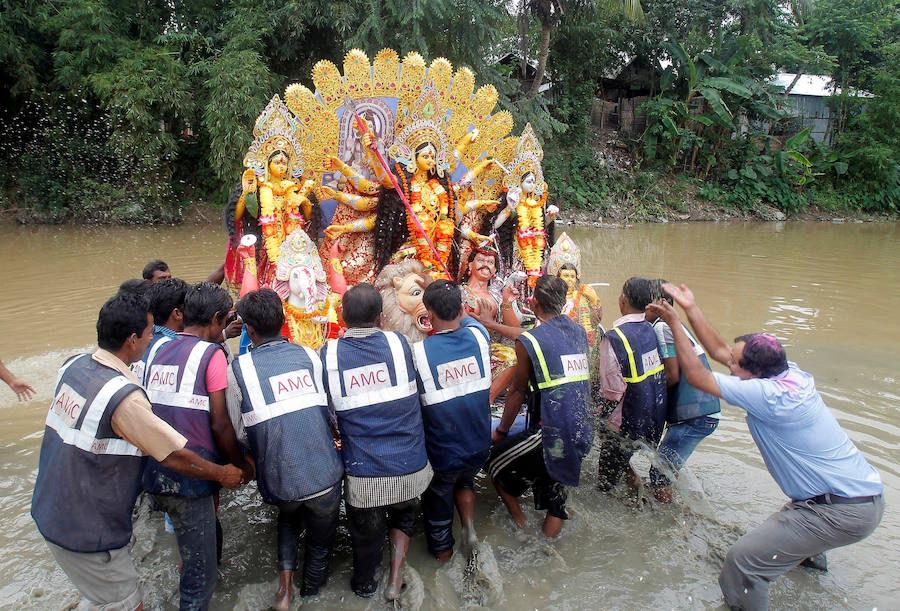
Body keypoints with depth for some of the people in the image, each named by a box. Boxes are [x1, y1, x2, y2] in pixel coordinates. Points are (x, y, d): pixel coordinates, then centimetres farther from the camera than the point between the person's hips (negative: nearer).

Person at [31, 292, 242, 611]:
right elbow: (176, 457, -22)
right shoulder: (124, 397, -28)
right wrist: (222, 474, -6)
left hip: (50, 511, 8)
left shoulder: (73, 366, -4)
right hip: (86, 533, -8)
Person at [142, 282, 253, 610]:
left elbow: (154, 411, 16)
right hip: (190, 480, -8)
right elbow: (219, 424, -12)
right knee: (200, 574, 5)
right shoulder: (211, 354, -10)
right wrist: (242, 466, 2)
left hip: (155, 475, 8)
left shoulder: (159, 352, 10)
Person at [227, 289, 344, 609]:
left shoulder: (239, 368, -8)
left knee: (289, 517, 34)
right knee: (320, 538, 25)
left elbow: (238, 431, -5)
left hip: (279, 481, 0)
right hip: (324, 473, 0)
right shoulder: (309, 355, -3)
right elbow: (335, 411, 2)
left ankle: (285, 585, 21)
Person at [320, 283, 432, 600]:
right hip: (410, 464, 1)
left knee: (366, 530, 23)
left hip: (363, 470, 0)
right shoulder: (397, 342, -8)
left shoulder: (329, 353, -10)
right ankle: (395, 579, 24)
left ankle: (364, 584, 46)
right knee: (403, 515, 30)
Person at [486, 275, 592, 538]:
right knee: (554, 492, 21)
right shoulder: (579, 331, 8)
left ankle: (520, 526, 22)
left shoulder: (528, 341, -12)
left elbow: (518, 391, -4)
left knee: (494, 462, 16)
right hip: (584, 433, 7)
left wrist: (501, 431, 11)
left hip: (552, 435, -7)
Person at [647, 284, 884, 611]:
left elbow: (696, 376, -19)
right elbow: (720, 351, 7)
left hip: (843, 512, -10)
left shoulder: (769, 395, -26)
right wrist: (691, 308, 6)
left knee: (744, 559, -13)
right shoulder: (790, 373, -2)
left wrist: (674, 322, -11)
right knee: (792, 513, 41)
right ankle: (811, 553, 69)